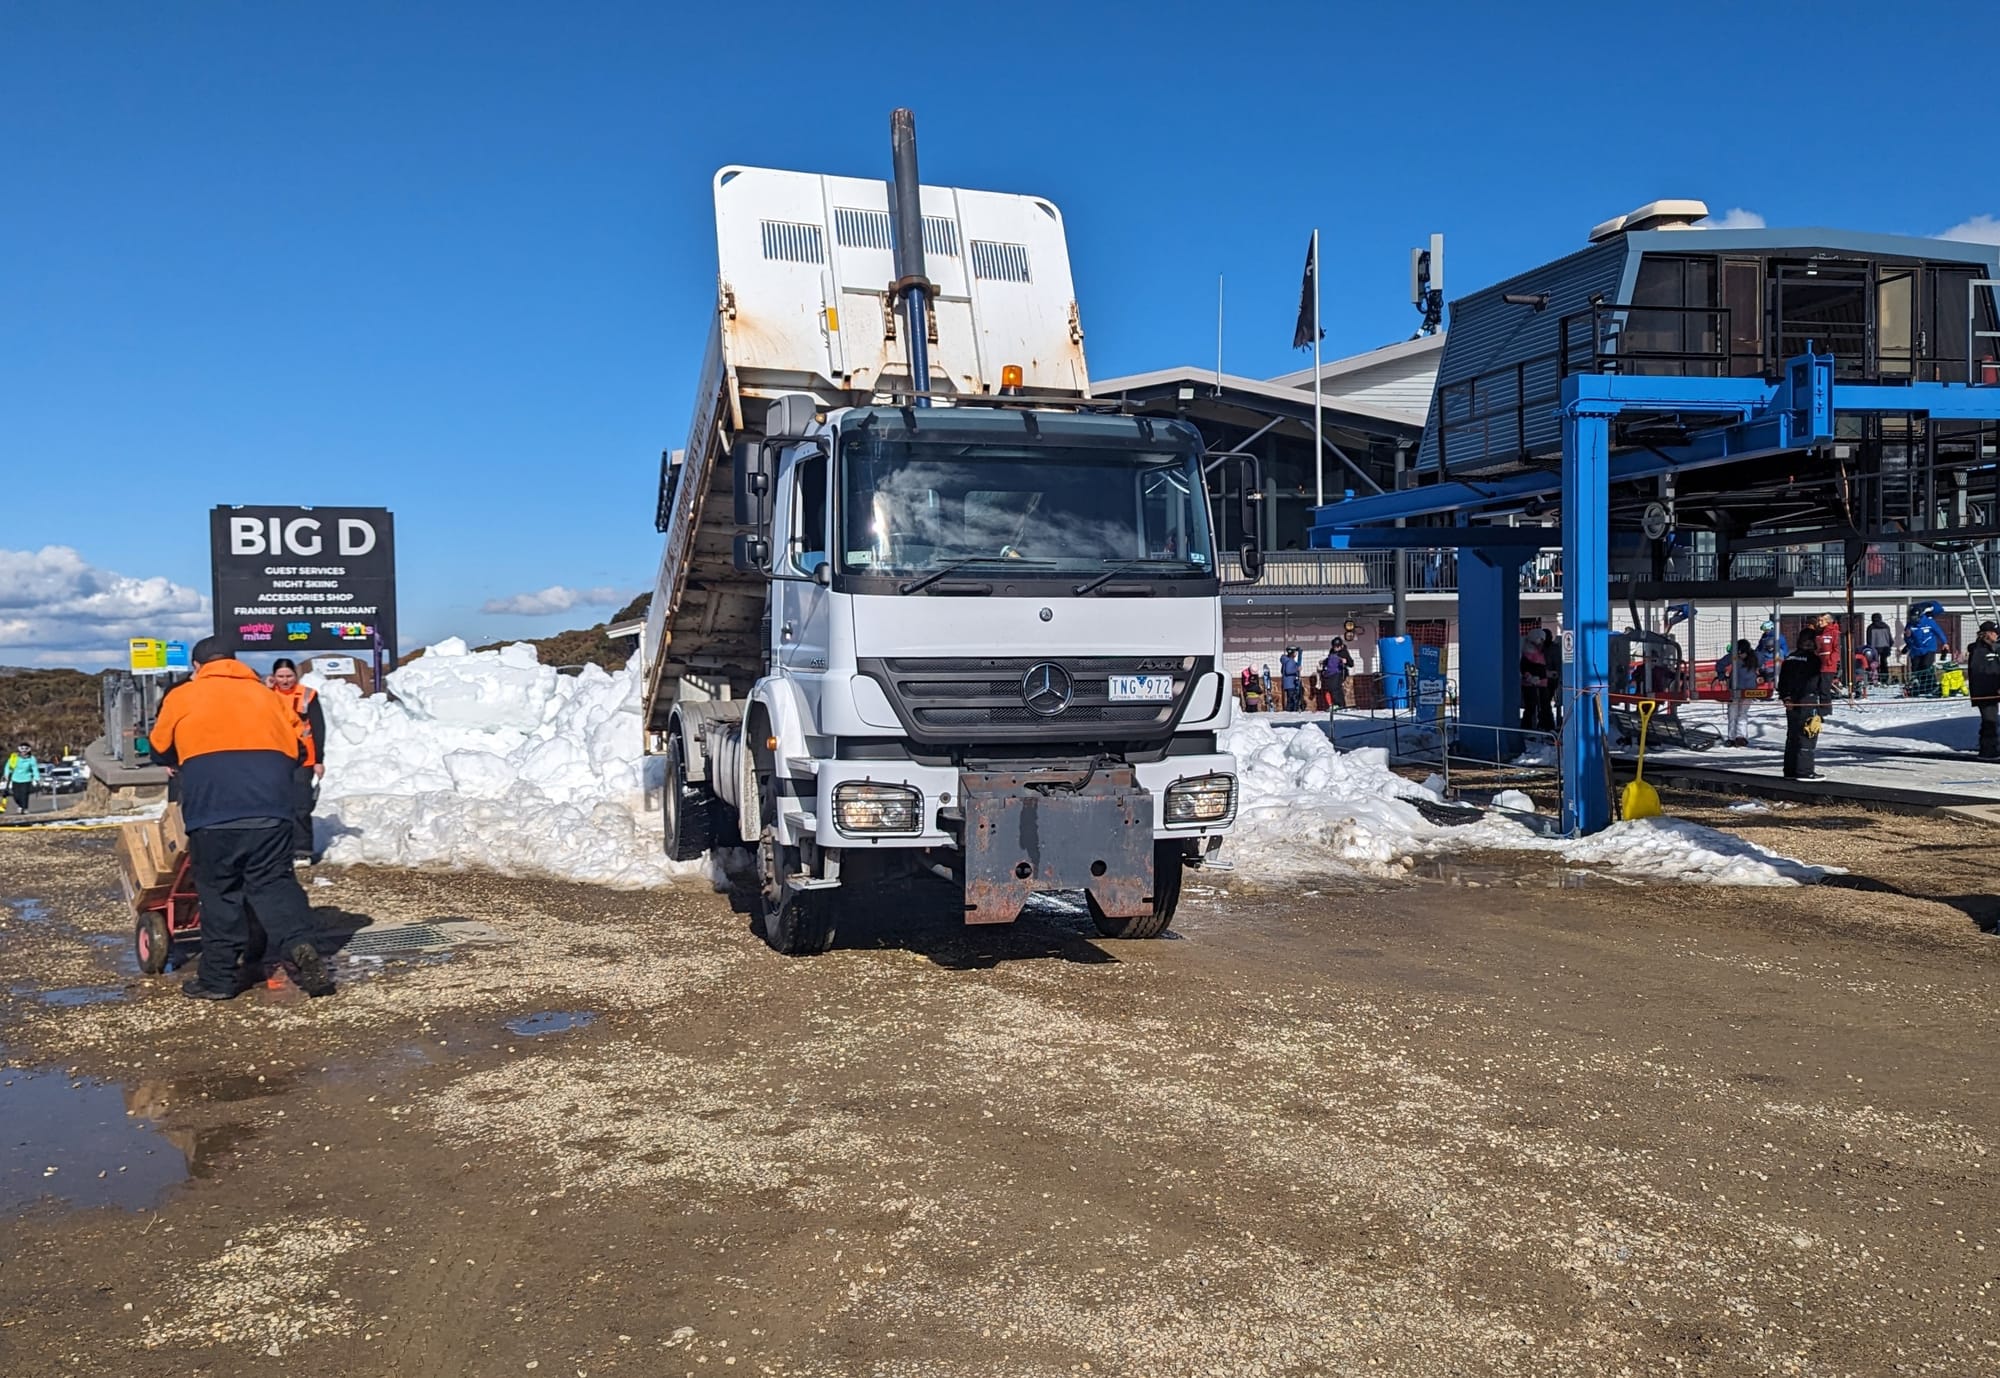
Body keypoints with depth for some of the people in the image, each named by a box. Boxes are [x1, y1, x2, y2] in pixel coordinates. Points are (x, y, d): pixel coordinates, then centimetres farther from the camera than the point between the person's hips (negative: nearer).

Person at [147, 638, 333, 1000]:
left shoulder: (181, 698, 11)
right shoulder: (267, 695, 18)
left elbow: (161, 751, 24)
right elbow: (299, 749, 19)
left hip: (212, 810, -2)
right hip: (270, 809, 2)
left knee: (219, 892, 7)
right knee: (274, 882, 7)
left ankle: (219, 977, 12)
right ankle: (301, 946, -14)